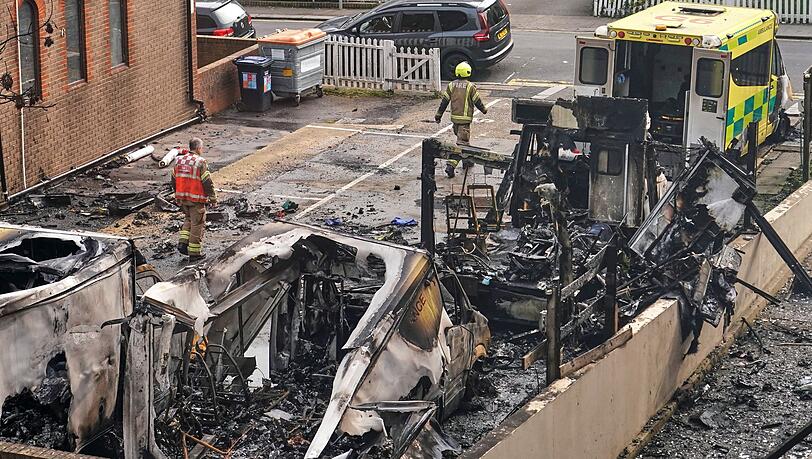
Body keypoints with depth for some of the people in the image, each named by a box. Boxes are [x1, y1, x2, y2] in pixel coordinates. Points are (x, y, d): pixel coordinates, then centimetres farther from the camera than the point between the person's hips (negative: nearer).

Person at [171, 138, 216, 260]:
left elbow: (174, 180, 13)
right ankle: (194, 252, 8)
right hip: (196, 199, -6)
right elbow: (208, 183, -14)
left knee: (189, 219, 25)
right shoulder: (200, 162, -15)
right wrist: (213, 198, -4)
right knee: (197, 224, 4)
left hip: (182, 198, 6)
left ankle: (183, 243, 10)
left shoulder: (179, 160, 5)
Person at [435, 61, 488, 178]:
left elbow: (444, 101, 4)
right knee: (461, 143, -7)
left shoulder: (451, 85, 1)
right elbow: (477, 101, -4)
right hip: (465, 118, -6)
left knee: (462, 138, 25)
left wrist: (439, 114, 11)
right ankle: (451, 165, -19)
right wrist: (484, 109, 16)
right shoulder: (470, 86, -11)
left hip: (454, 117, 6)